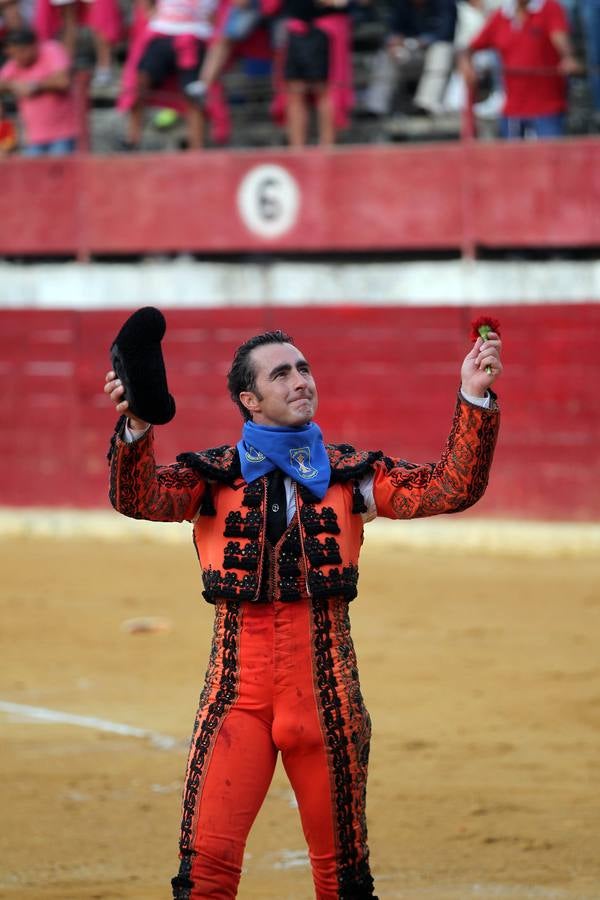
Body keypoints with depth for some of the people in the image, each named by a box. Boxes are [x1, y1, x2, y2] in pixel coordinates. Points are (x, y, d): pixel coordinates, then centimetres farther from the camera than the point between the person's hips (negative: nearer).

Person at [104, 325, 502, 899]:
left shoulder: (349, 474, 8)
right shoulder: (214, 476, 4)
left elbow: (450, 488, -1)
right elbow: (138, 498, -13)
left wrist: (475, 398, -14)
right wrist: (135, 426, -33)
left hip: (326, 692, 2)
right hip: (237, 692, -1)